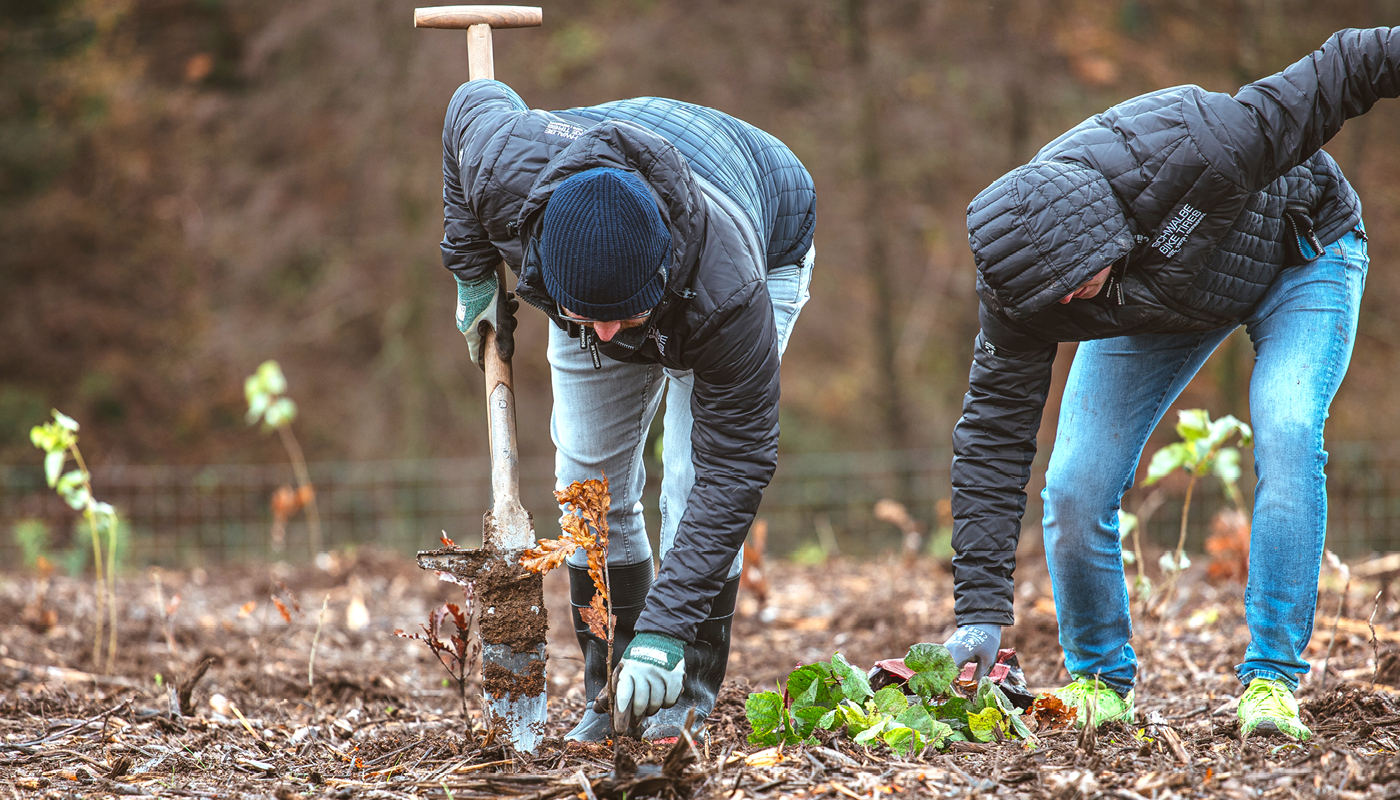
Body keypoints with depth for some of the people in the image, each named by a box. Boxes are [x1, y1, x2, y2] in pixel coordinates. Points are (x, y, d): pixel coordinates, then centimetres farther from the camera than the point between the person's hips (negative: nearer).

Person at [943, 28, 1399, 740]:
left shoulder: (1185, 149, -43)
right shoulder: (1022, 270, -29)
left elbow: (1338, 74, -30)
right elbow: (993, 435, -24)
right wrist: (980, 611, -28)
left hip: (1300, 250, -3)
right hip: (1156, 298, 3)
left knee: (1286, 434, -27)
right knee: (1075, 486, -12)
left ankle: (1272, 679, -18)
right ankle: (1099, 679, 10)